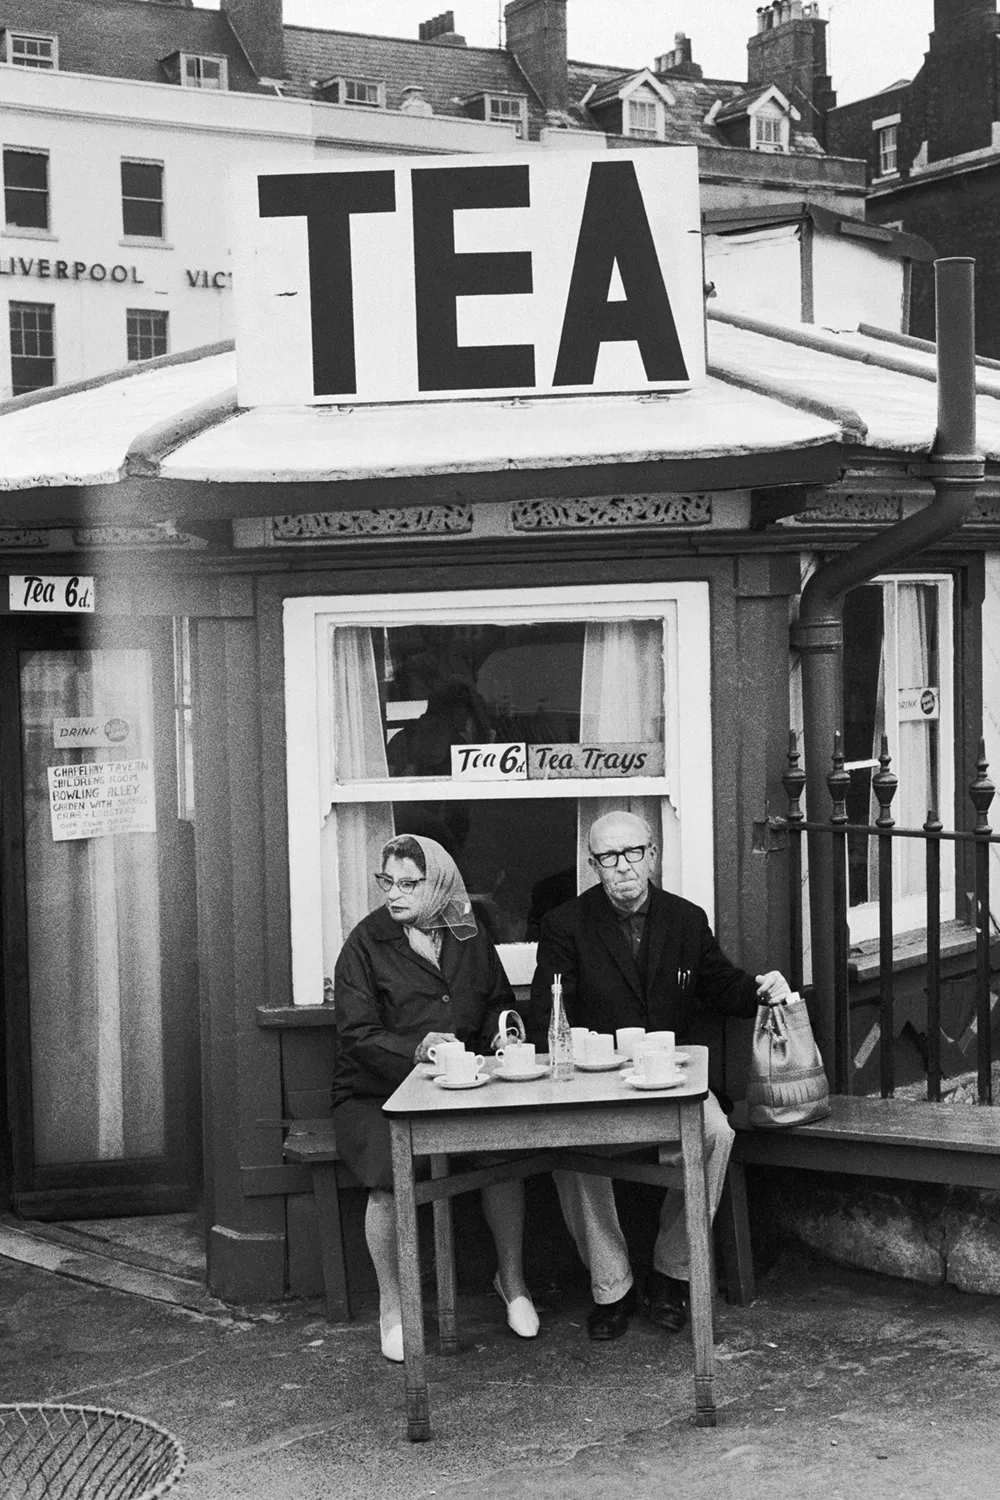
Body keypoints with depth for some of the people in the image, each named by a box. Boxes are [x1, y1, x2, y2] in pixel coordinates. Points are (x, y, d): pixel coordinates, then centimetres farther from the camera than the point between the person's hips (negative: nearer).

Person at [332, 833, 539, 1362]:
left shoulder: (469, 940, 11)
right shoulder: (366, 942, -2)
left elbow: (499, 1002, 24)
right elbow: (357, 1035, -9)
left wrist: (502, 1030, 1)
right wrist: (416, 1050, -26)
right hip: (374, 1094, -3)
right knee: (392, 1173, -32)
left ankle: (512, 1278, -4)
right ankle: (391, 1305, -11)